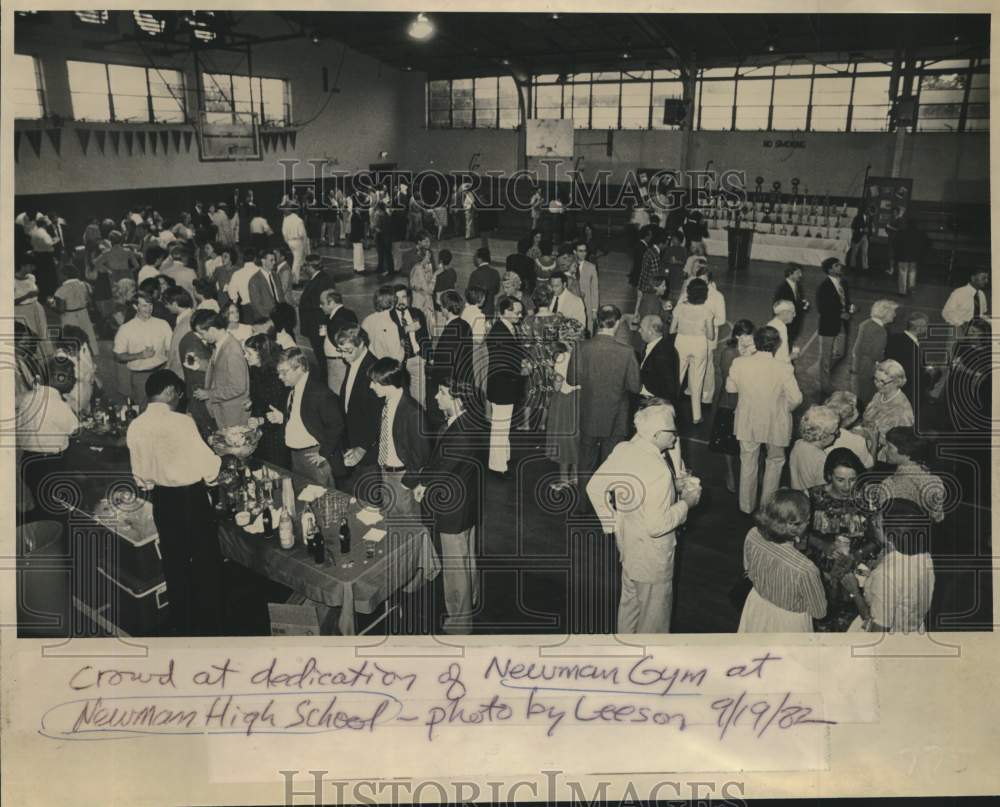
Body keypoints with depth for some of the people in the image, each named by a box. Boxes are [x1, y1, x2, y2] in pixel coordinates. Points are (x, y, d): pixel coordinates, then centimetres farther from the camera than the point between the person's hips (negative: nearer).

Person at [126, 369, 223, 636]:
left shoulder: (135, 427, -2)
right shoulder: (181, 422, -20)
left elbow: (140, 472, 8)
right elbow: (206, 463, -15)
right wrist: (219, 464, 6)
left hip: (161, 499, 6)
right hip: (191, 497, -6)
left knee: (174, 563, 18)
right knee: (206, 562, 9)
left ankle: (181, 625, 28)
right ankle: (210, 626, 17)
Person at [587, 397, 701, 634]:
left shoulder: (622, 450, -9)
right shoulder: (658, 472, -34)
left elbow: (594, 486, 1)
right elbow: (656, 525, -31)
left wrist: (612, 522, 9)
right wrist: (686, 502, -18)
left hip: (627, 543, 9)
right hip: (651, 558, -8)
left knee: (630, 600, 29)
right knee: (654, 613, 15)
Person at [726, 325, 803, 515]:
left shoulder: (739, 363, -18)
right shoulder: (783, 369, -24)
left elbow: (730, 388, -3)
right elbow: (796, 398, -16)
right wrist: (786, 409, 4)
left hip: (748, 422, 2)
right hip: (775, 423, -2)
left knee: (748, 462, 22)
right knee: (775, 461, 24)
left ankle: (746, 505, 35)